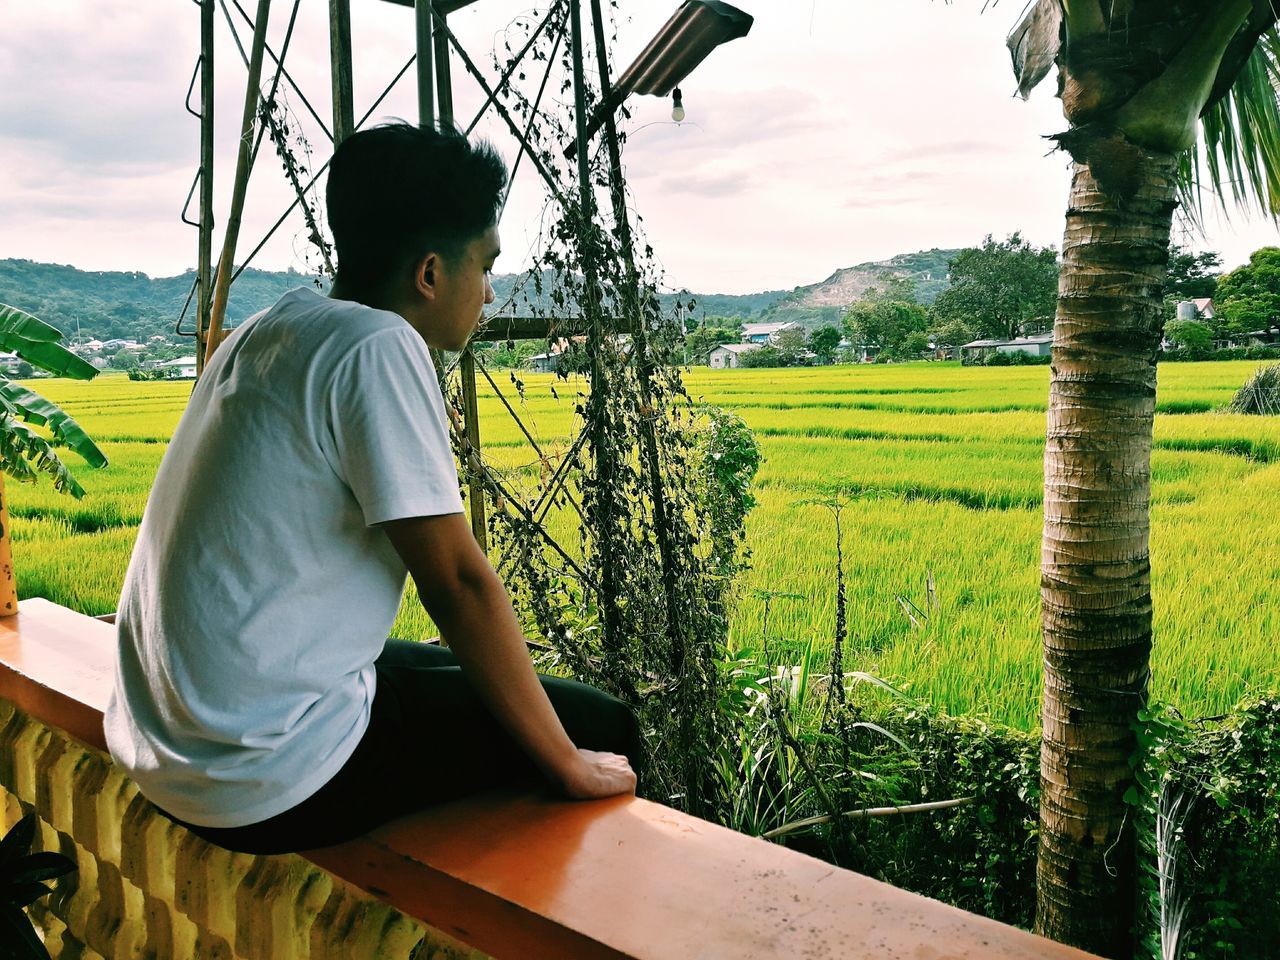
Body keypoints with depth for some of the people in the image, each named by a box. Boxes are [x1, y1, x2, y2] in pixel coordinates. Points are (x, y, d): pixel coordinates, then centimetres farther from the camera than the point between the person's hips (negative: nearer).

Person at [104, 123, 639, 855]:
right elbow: (459, 585, -19)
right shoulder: (380, 347, -18)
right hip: (271, 782, -9)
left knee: (464, 673, 27)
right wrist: (570, 765, -10)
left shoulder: (266, 333, 7)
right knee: (603, 724, 2)